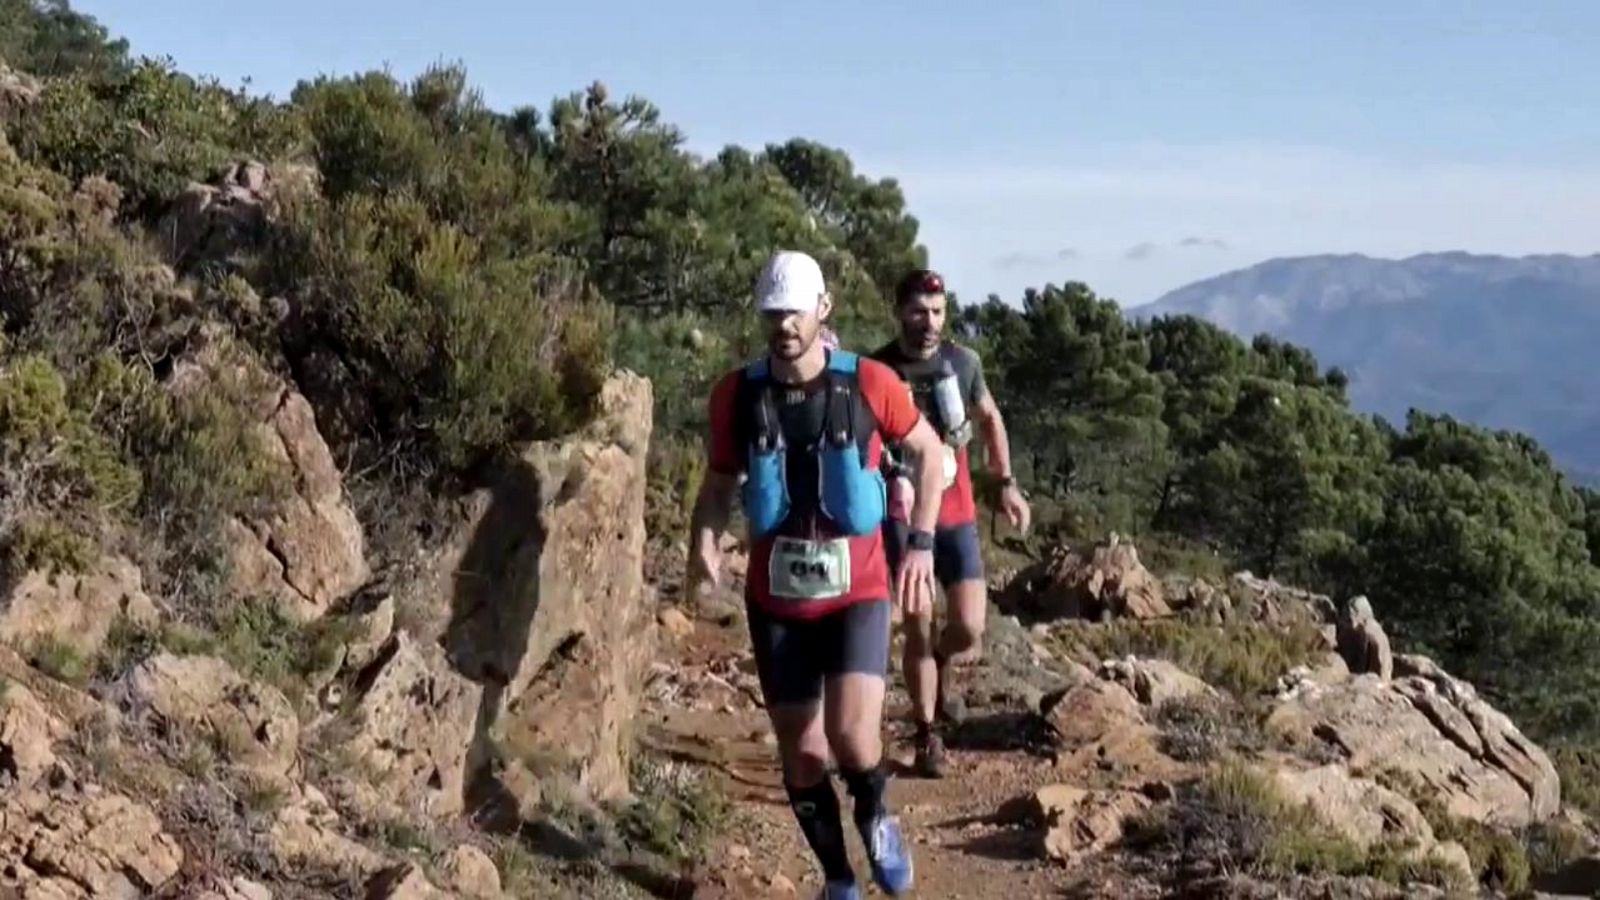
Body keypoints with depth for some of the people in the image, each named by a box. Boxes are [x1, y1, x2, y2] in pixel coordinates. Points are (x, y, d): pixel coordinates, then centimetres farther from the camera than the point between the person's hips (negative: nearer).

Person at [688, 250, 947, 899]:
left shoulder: (870, 384, -10)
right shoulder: (737, 394, -7)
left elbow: (929, 450, 6)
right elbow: (719, 482, 7)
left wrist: (922, 546, -1)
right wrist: (704, 541, -13)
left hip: (857, 592, -2)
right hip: (776, 599, 2)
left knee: (851, 734, -20)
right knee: (801, 753, 8)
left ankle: (875, 815, 15)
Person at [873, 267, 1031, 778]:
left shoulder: (963, 362, -2)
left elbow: (989, 419, 14)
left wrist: (1006, 484, 12)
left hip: (956, 510, 2)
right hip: (903, 513, -2)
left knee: (969, 627, -8)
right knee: (918, 626, -1)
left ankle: (942, 666, 28)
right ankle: (928, 736, 15)